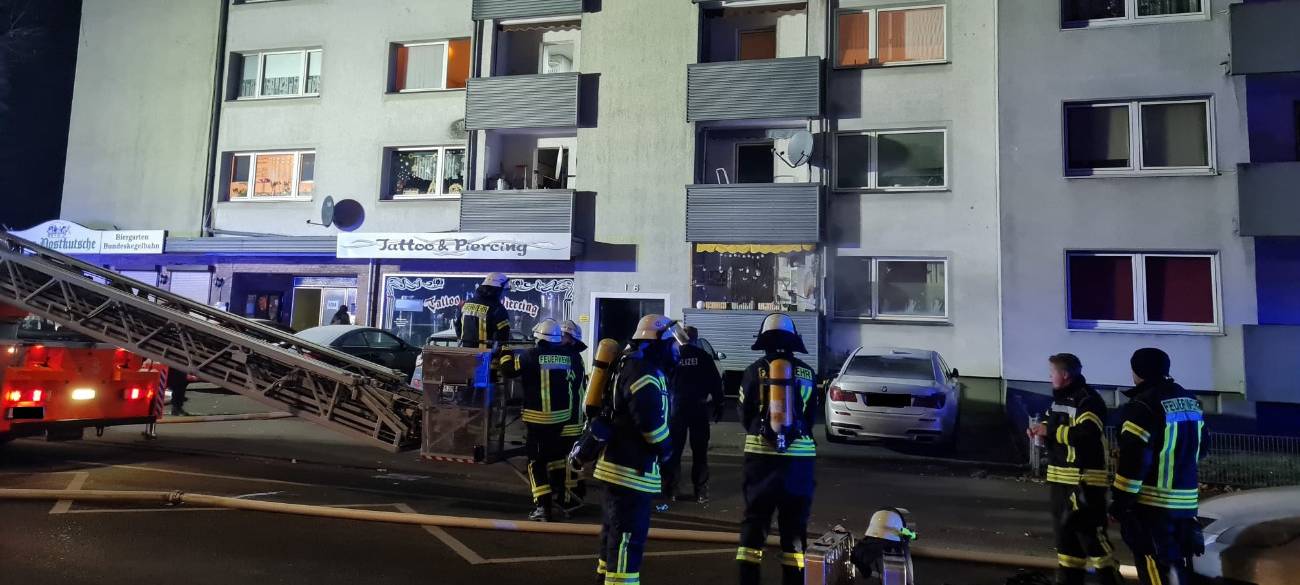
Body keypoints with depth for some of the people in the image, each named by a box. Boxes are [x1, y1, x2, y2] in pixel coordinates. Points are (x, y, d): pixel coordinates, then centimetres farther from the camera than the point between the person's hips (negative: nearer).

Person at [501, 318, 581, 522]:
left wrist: (506, 354, 13)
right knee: (555, 451, 29)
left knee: (536, 461, 4)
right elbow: (574, 383, 8)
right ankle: (559, 489, 39)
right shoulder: (567, 355, -2)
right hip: (562, 415, 4)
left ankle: (544, 507, -3)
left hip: (538, 417, -4)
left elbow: (508, 370, -3)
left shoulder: (531, 355, -12)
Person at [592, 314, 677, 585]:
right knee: (629, 532, -6)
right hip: (632, 467, -11)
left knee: (616, 526, 21)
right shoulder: (643, 371, -18)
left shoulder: (633, 365, 16)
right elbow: (650, 419, -24)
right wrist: (665, 447, -7)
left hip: (620, 462, 11)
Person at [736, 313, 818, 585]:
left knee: (754, 518, 8)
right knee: (794, 522, 11)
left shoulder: (755, 371, -3)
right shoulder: (807, 373, 1)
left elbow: (745, 415, 5)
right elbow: (811, 416, 10)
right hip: (798, 455, 1)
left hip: (761, 453, -1)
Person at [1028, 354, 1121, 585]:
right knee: (1065, 532, 17)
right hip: (1061, 478, 10)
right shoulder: (1060, 398, 15)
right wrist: (1041, 428, 4)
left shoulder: (1088, 400, -16)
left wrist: (1049, 431, -21)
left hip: (1084, 479, -10)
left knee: (1091, 535, -8)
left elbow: (1086, 434, -28)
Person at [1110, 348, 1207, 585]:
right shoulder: (1190, 401, 11)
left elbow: (1134, 458, -19)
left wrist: (1120, 499, -13)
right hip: (1186, 500, 9)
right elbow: (1199, 447, 21)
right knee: (1176, 563, 19)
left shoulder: (1143, 405, -17)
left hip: (1151, 502, -8)